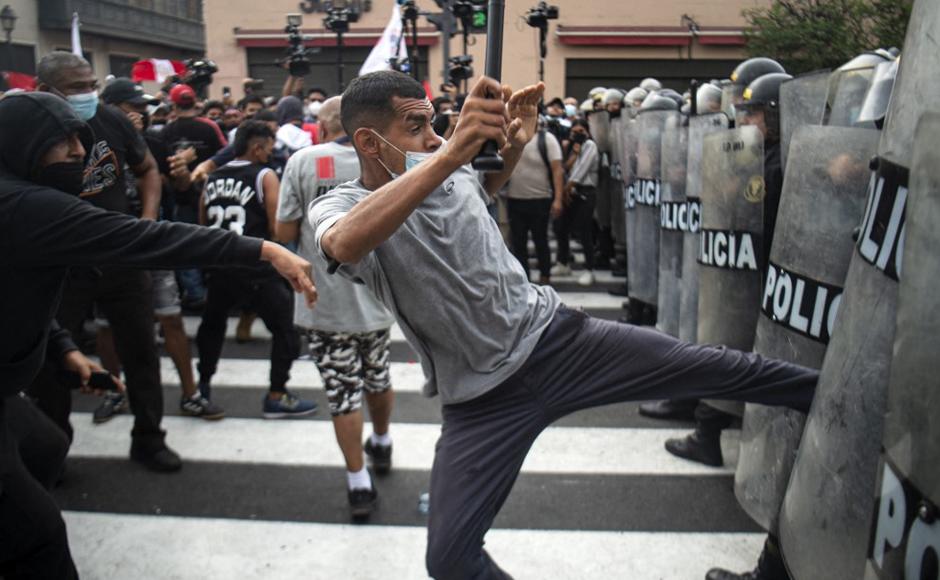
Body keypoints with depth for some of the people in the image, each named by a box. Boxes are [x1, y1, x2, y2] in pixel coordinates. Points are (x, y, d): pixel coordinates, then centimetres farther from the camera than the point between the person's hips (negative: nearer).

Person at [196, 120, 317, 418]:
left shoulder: (212, 178, 12)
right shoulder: (265, 176, -4)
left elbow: (202, 223, 17)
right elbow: (278, 229, -11)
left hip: (219, 266, 6)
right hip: (256, 268, -6)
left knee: (212, 323, 25)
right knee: (285, 329, 4)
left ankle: (203, 385, 36)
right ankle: (276, 397, 5)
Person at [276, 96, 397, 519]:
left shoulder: (303, 161, -8)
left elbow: (284, 234, -7)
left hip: (325, 303, -3)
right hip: (375, 297, 3)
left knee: (343, 392, 5)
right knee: (378, 379, 23)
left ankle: (358, 483, 11)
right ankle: (382, 446, 45)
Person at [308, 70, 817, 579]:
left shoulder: (449, 168, -1)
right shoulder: (335, 206, -13)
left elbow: (487, 183, 25)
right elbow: (346, 244, -40)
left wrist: (513, 141, 0)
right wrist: (449, 153, -50)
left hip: (552, 334, 3)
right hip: (484, 396, -2)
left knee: (716, 369, 3)